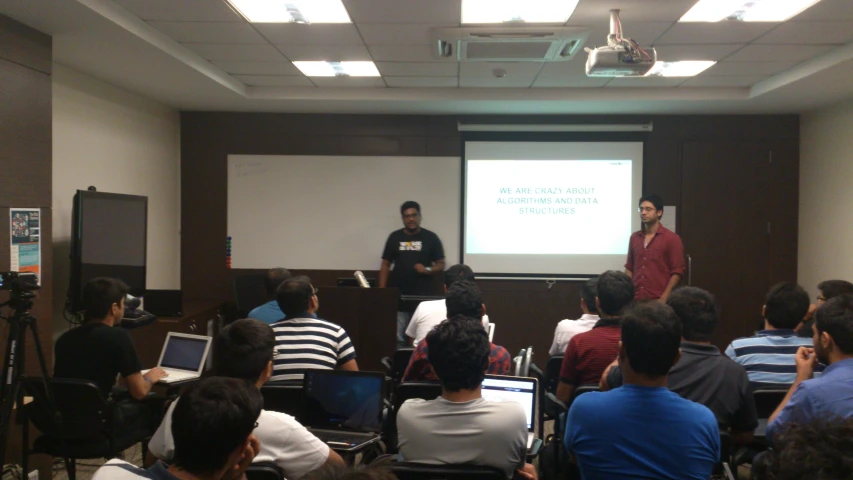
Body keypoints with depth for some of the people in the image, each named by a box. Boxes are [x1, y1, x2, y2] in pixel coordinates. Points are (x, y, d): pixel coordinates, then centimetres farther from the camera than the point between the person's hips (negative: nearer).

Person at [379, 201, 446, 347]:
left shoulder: (431, 238, 3)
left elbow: (441, 264, 5)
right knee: (398, 339, 2)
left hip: (423, 298, -1)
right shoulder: (394, 237, 7)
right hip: (399, 297, 2)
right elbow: (386, 265, 9)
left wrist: (427, 270, -15)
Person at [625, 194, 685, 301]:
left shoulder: (672, 238, -3)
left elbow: (677, 272, -6)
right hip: (636, 298, 4)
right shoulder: (634, 237, 10)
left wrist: (664, 298, -13)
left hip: (658, 300, -4)